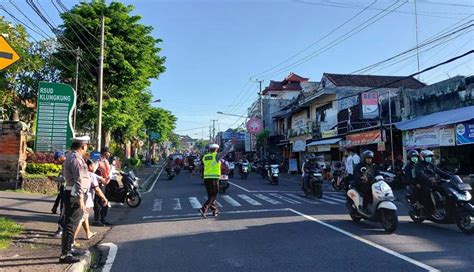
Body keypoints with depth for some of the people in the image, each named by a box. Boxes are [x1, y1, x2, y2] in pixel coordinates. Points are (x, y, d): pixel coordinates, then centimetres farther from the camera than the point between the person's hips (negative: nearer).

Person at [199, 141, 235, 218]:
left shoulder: (204, 157, 10)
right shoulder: (216, 156, -6)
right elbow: (226, 151, -3)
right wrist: (232, 144, 8)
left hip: (206, 178, 6)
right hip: (214, 178, -6)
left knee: (211, 195, 16)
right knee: (213, 196, 0)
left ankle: (215, 210, 24)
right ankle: (204, 209, -15)